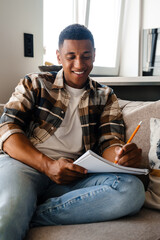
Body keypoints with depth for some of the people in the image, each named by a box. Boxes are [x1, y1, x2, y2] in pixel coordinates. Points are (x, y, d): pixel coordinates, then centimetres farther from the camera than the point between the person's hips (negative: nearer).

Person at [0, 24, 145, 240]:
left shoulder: (105, 97, 20)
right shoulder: (35, 84, 15)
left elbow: (109, 142, 10)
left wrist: (122, 154, -18)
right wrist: (47, 165, -15)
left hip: (76, 177, 5)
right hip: (25, 164, -4)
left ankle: (28, 215, -25)